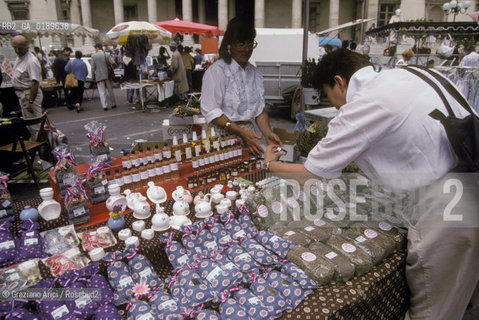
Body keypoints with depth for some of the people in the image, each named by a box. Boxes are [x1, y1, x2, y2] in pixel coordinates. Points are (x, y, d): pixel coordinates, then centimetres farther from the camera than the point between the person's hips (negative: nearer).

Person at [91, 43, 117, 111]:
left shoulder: (93, 56, -4)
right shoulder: (107, 55, 0)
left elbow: (93, 67, -4)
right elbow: (113, 63, -10)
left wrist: (93, 77, 3)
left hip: (99, 76, -2)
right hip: (107, 75, 2)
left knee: (102, 92, 0)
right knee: (110, 90, 14)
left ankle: (105, 106, -6)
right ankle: (113, 104, 20)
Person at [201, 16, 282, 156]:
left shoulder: (255, 73, 15)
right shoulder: (217, 71, -6)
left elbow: (259, 109, 15)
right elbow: (210, 111, -13)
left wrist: (268, 133, -3)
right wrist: (241, 132, -18)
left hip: (248, 135, 5)